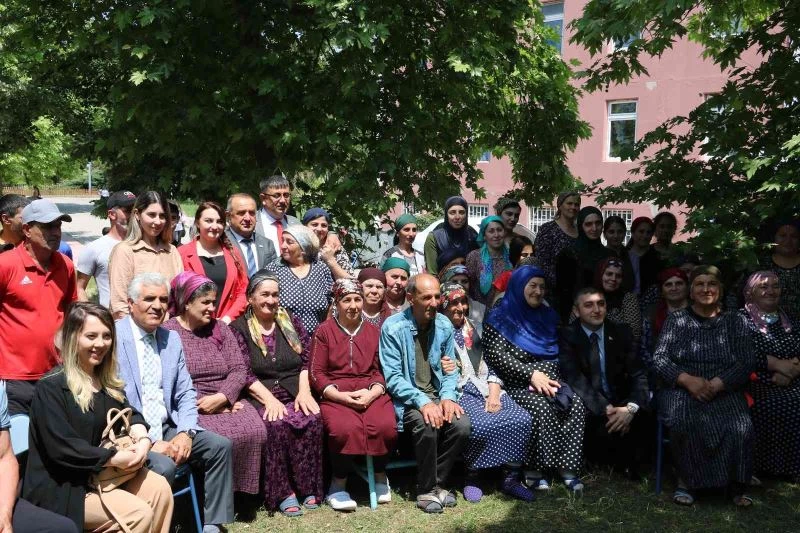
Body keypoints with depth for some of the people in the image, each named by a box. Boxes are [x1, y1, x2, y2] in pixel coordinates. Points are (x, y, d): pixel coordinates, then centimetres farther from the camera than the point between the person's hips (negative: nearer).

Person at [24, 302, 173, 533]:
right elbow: (60, 447, -21)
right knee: (139, 514, -23)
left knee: (159, 488, -16)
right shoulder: (51, 387, -14)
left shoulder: (106, 381, 11)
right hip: (62, 487, -7)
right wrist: (114, 458, -22)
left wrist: (141, 436, -13)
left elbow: (130, 413, 11)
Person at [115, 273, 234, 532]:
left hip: (167, 428, 7)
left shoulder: (172, 339, 11)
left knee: (220, 446, -10)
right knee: (163, 466, -31)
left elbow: (186, 393, 10)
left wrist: (186, 432, -9)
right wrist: (150, 441, -22)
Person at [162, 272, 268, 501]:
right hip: (191, 407, -4)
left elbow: (239, 369, 5)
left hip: (228, 402, 5)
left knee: (254, 431, -22)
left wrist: (221, 398, -12)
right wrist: (201, 404, -14)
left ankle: (242, 494, -5)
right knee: (223, 438, -30)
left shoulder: (220, 329, 15)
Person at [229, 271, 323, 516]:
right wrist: (269, 399, -16)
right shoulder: (238, 328, 4)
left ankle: (308, 488, -18)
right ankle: (281, 493, -22)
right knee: (277, 424, -33)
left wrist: (304, 391, -7)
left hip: (295, 395, 3)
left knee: (312, 419, -28)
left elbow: (307, 361, 10)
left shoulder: (292, 322, 15)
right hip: (259, 398, -2)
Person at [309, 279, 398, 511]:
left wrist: (372, 392, -9)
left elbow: (380, 370, 11)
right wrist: (341, 395, -12)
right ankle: (338, 485, -8)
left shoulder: (373, 331, 17)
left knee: (386, 427, -28)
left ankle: (380, 476, 2)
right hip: (335, 395, -2)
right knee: (346, 429, -34)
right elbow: (316, 373, 2)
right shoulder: (324, 331, 8)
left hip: (371, 394, 2)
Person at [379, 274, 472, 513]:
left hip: (436, 396, 5)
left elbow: (450, 369, 10)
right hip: (407, 398, -4)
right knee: (427, 426, -33)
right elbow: (393, 377, -15)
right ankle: (426, 490, -9)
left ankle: (438, 482, 0)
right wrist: (422, 402, -27)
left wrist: (448, 397, -10)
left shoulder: (444, 325, 3)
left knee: (462, 425, -23)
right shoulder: (393, 327, -12)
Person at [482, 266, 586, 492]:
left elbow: (560, 353, 19)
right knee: (542, 407, -32)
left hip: (549, 381, 5)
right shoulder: (501, 317, 1)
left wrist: (550, 379, -1)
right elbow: (496, 355, -10)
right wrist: (532, 374, -17)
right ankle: (534, 470, -20)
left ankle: (568, 468, -20)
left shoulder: (548, 315, 19)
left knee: (576, 404, -22)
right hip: (517, 385, -5)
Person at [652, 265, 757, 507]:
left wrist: (716, 384, -15)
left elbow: (746, 363, 3)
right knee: (684, 420, -34)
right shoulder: (676, 320, 11)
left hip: (724, 392, 1)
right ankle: (687, 479, -13)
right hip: (682, 389, -1)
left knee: (740, 427, -30)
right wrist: (688, 380, -16)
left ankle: (736, 485, -8)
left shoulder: (735, 321, 13)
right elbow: (659, 359, 2)